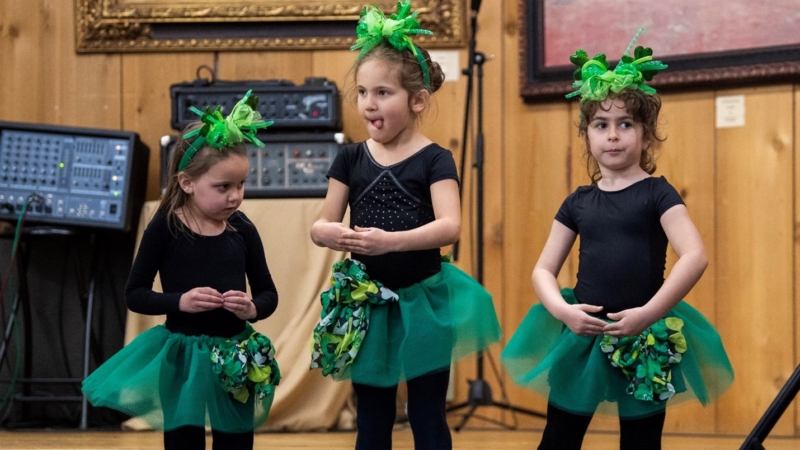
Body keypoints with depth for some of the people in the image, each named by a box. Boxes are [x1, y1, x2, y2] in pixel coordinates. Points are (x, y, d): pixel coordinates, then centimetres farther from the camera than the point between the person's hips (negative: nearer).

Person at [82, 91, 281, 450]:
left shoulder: (242, 230, -2)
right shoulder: (164, 228, -9)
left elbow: (269, 293, 5)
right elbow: (134, 294, -5)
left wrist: (253, 308, -17)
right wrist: (180, 301, -21)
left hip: (235, 354, 2)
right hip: (182, 355, -2)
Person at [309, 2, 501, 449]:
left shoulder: (435, 159, -8)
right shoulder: (351, 159, 3)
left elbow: (450, 226, -21)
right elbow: (320, 224, 3)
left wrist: (391, 240, -37)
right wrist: (329, 233, -23)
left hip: (423, 300, -3)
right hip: (368, 302, 3)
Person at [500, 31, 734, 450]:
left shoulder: (657, 194, -4)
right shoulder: (579, 203, 8)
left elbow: (695, 256, -16)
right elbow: (543, 269, 9)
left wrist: (649, 313, -21)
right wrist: (562, 310, -11)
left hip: (645, 342, -3)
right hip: (584, 336, 3)